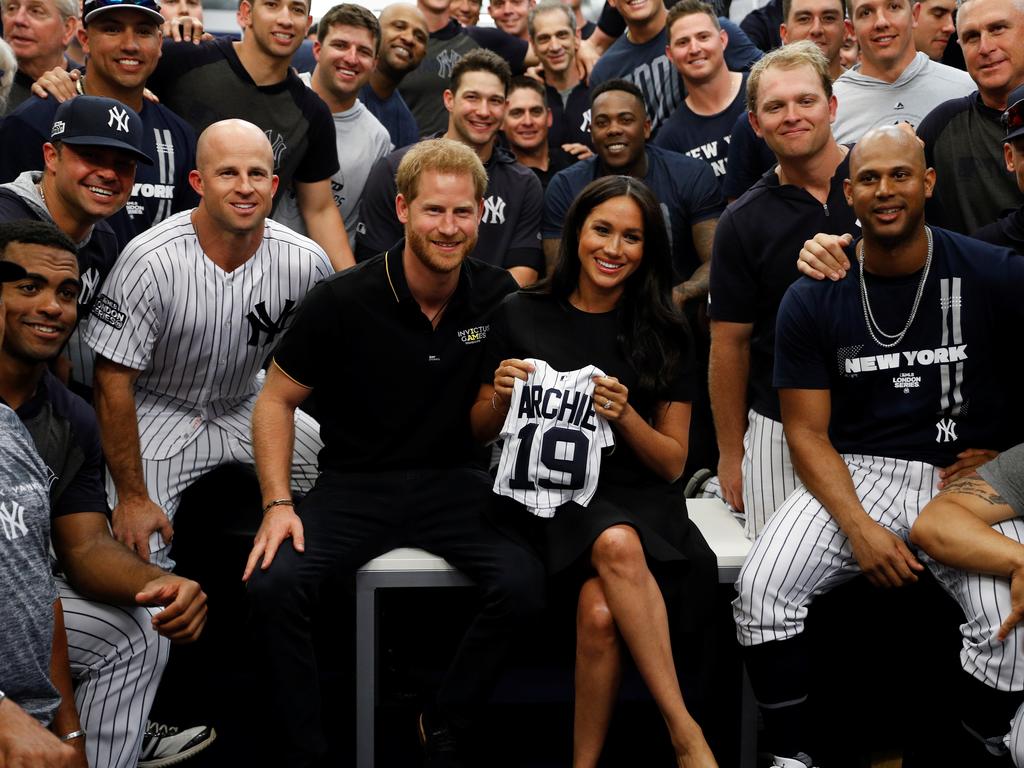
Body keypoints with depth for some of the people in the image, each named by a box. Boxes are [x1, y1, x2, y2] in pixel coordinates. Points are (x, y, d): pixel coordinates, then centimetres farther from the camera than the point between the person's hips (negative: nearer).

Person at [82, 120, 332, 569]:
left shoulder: (307, 263, -13)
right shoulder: (151, 261, -24)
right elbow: (114, 382, -19)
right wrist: (132, 497, -18)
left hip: (244, 404, 5)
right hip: (157, 411, -4)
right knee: (137, 555, -23)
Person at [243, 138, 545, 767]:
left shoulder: (498, 297, -1)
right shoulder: (344, 301, -9)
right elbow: (277, 402, 0)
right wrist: (278, 504, -10)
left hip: (453, 484, 2)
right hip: (354, 485, -1)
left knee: (524, 584, -25)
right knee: (274, 585, -27)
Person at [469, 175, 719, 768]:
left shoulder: (664, 335, 7)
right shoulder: (521, 317, 6)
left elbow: (673, 463, 6)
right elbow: (480, 431, 14)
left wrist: (624, 416, -12)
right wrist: (501, 397, -9)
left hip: (636, 499, 1)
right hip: (546, 495, 0)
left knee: (601, 613, -34)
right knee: (617, 544, -36)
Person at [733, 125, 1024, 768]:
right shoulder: (812, 300, 3)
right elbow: (808, 432, 2)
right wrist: (859, 527, -12)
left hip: (971, 478, -1)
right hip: (855, 474, 2)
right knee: (762, 588, -22)